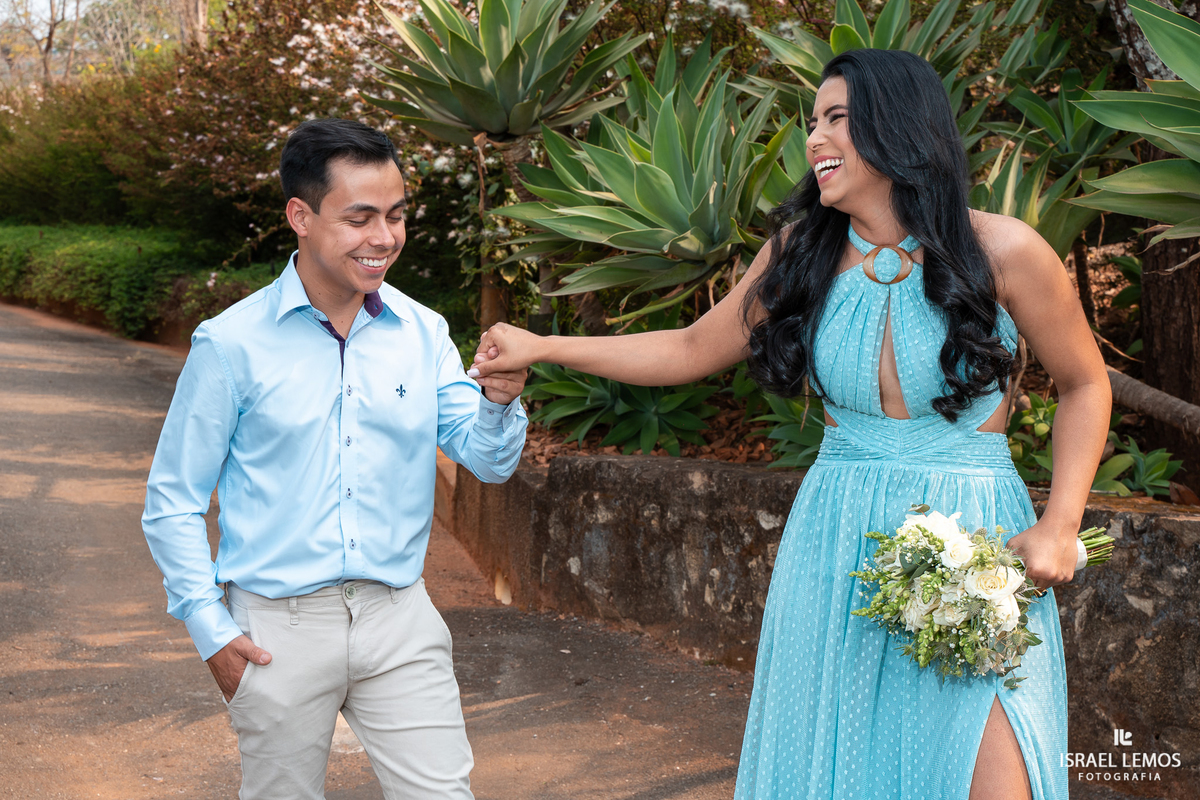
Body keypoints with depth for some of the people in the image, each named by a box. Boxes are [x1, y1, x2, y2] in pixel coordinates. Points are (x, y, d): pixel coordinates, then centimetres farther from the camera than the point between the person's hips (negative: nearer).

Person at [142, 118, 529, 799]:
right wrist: (211, 632, -7)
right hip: (277, 629, -2)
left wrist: (500, 401, -21)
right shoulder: (231, 345, -7)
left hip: (400, 619, 2)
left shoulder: (422, 333, 3)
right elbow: (173, 503, -1)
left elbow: (488, 461, 0)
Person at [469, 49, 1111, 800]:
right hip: (837, 541, 3)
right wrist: (544, 348, 11)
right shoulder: (802, 253, 3)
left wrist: (1059, 527, -7)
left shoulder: (1002, 251, -7)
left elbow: (1086, 385, 4)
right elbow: (690, 351, 13)